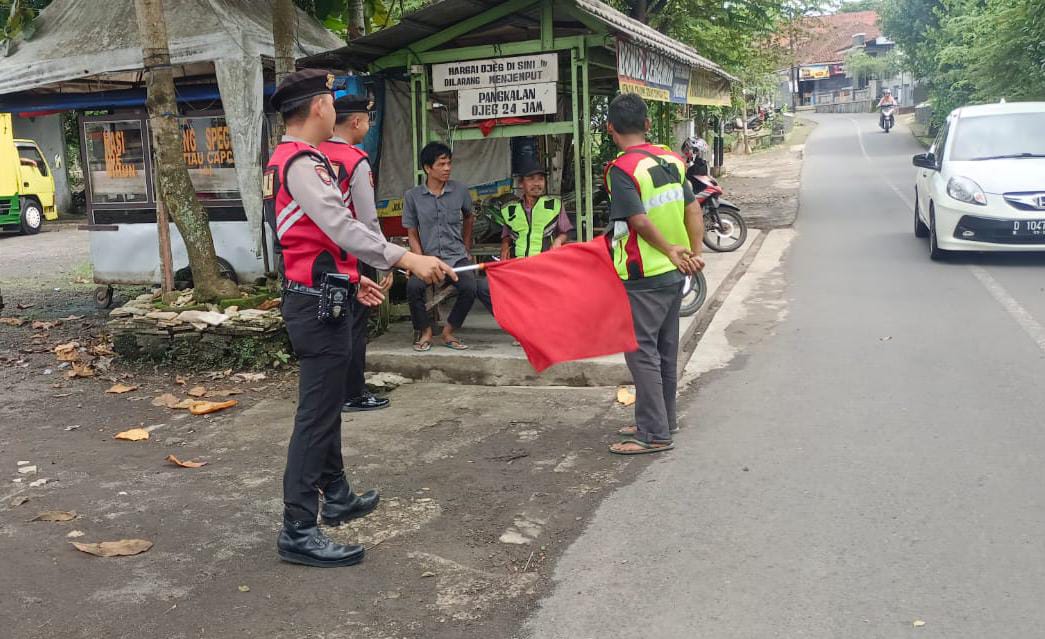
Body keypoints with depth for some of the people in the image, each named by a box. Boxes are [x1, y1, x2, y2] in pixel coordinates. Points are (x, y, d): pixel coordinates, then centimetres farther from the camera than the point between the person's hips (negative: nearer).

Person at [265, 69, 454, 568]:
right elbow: (343, 227, -30)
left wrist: (350, 279, 22)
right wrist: (405, 259, -36)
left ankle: (337, 497, 35)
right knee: (317, 414, -7)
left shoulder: (283, 161, 17)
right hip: (319, 303, -11)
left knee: (326, 403, 20)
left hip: (310, 296, 11)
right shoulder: (303, 162, -16)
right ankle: (298, 531, -1)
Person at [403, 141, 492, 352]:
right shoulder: (413, 196, 1)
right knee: (413, 285, -30)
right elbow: (412, 234, 4)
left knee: (470, 287, -27)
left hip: (457, 257, 1)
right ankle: (425, 332, -3)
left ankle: (449, 332, -3)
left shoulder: (460, 191, 3)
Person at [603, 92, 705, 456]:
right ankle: (664, 419, 29)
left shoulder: (621, 169, -16)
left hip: (644, 276, -8)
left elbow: (641, 222, -21)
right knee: (666, 350, 17)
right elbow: (693, 211, 4)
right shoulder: (671, 160, 7)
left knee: (641, 352, -1)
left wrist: (671, 252, -10)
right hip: (674, 275, 8)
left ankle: (654, 434, 3)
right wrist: (695, 253, 2)